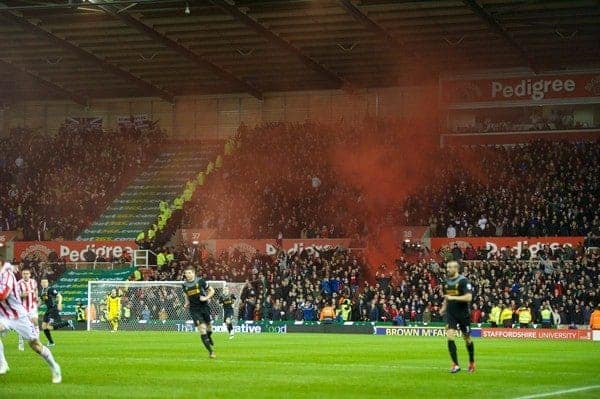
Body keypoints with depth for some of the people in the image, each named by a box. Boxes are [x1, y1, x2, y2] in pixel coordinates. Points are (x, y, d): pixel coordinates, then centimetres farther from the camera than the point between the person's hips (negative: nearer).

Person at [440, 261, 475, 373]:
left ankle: (472, 362, 30)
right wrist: (444, 307, 10)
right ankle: (455, 365, -10)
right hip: (450, 314, 4)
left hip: (463, 314, -4)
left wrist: (453, 298, -28)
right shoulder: (446, 281, 7)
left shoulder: (463, 281, -12)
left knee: (467, 339, 9)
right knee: (450, 337, -13)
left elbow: (469, 297, -22)